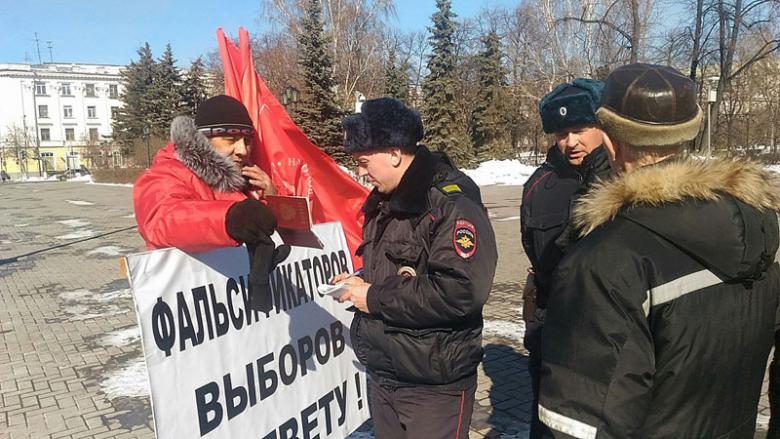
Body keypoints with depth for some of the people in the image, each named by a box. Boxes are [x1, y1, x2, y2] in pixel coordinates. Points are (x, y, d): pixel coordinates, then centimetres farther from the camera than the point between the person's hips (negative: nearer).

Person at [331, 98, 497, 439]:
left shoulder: (452, 201, -19)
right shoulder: (384, 200, 9)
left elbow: (461, 292, -28)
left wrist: (376, 298, -20)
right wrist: (361, 283, 0)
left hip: (434, 386, -8)